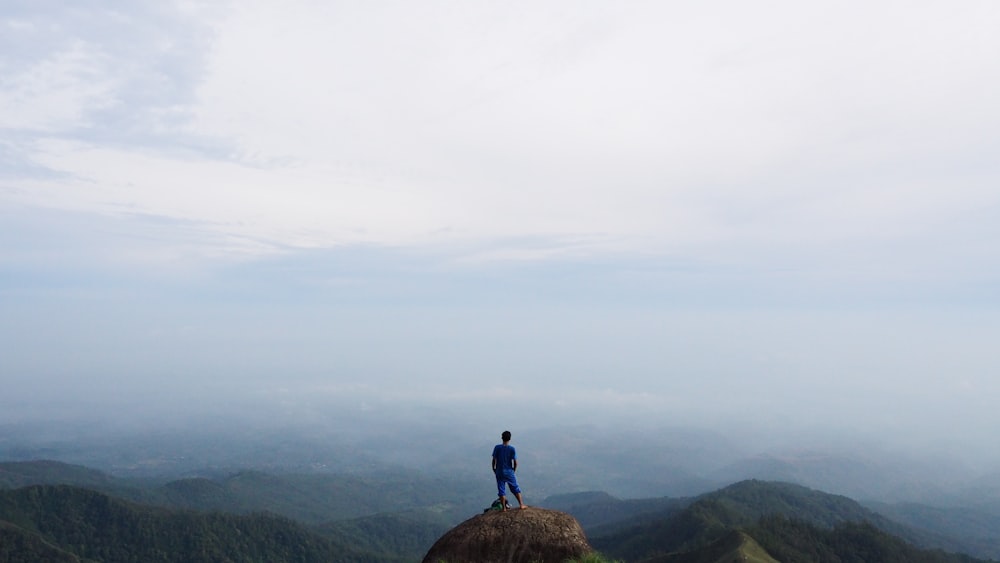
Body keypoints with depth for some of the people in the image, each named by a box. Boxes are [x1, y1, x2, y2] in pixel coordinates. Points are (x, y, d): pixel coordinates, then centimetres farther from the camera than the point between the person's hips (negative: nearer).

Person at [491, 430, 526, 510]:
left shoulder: (497, 447, -9)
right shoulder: (512, 449, -11)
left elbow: (494, 460, -7)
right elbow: (515, 462, -9)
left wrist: (494, 469, 10)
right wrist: (513, 470, 9)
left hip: (499, 472, 0)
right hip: (509, 472, 0)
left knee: (501, 490, 8)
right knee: (515, 489, 14)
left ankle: (504, 508, 12)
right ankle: (521, 504, 21)